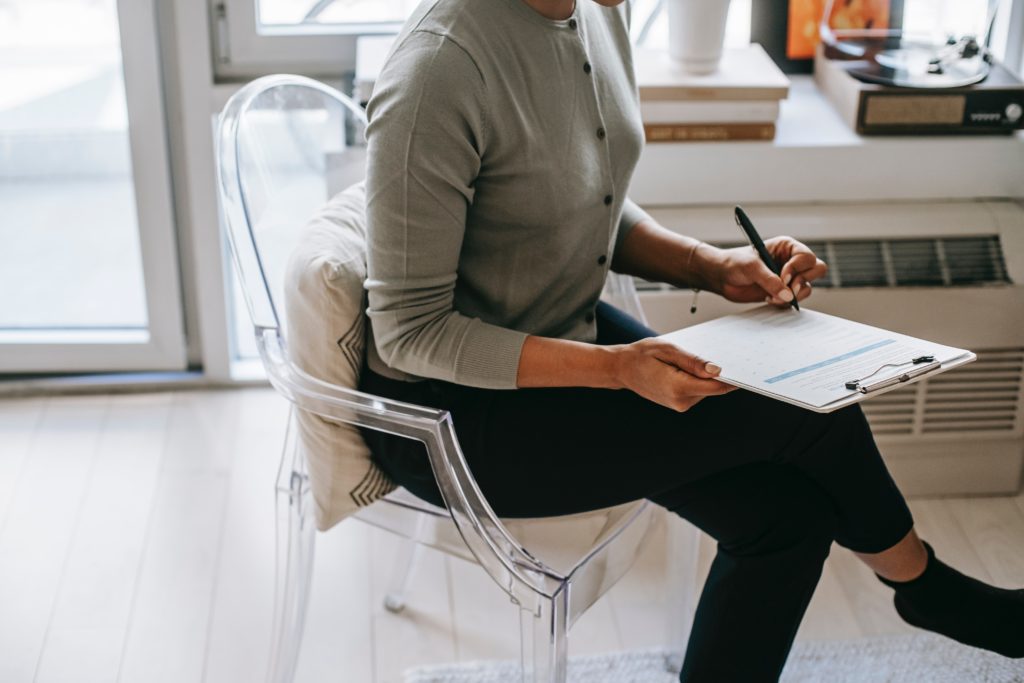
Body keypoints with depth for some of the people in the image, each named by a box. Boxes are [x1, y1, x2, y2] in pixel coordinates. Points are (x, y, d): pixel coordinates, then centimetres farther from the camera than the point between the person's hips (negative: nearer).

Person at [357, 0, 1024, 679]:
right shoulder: (440, 67, -28)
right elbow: (411, 331, -22)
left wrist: (711, 266, -5)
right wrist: (617, 367, -29)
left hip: (571, 330, 8)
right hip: (454, 413, -8)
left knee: (788, 512, -8)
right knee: (810, 409, -12)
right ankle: (921, 581, 19)